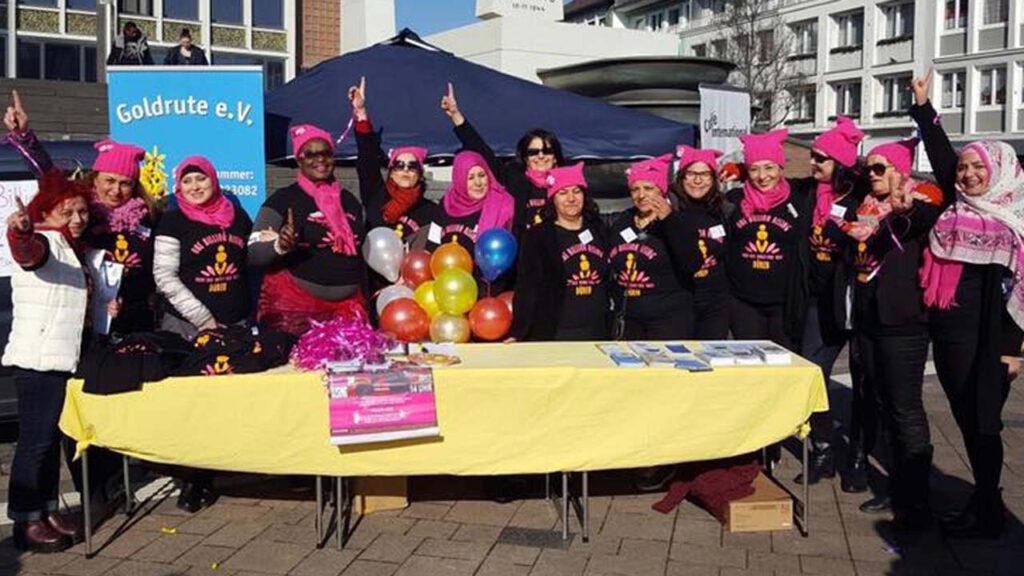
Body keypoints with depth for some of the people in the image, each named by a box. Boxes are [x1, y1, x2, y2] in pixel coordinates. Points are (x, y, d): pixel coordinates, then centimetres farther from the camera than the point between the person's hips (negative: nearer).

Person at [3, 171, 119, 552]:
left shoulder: (82, 251, 16)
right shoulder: (43, 242, -9)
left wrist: (108, 308, 15)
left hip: (68, 357, 8)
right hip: (38, 360, -8)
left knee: (53, 437, 14)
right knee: (36, 439, -5)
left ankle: (47, 510, 23)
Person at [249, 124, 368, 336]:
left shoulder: (349, 200, 11)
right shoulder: (283, 200, -3)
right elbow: (253, 253, -8)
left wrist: (365, 303, 21)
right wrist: (280, 246, -28)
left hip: (347, 307, 4)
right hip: (294, 308, -4)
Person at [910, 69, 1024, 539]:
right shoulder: (956, 209, 9)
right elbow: (942, 156, 13)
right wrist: (923, 108, 13)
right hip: (947, 333, 5)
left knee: (982, 423, 1)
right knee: (967, 421, 11)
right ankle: (986, 500, 23)